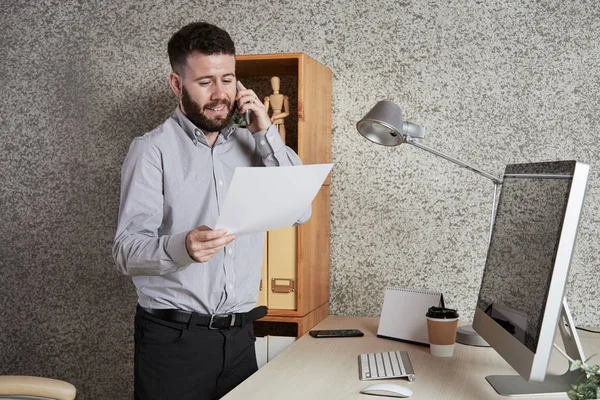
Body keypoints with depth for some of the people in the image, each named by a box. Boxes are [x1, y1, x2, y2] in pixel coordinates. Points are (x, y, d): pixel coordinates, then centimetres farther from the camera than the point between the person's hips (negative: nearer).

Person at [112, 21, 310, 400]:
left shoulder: (250, 143, 8)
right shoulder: (153, 148, -6)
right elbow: (128, 251, -13)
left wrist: (267, 133, -6)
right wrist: (181, 248, -34)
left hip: (239, 334, 4)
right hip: (173, 337, -4)